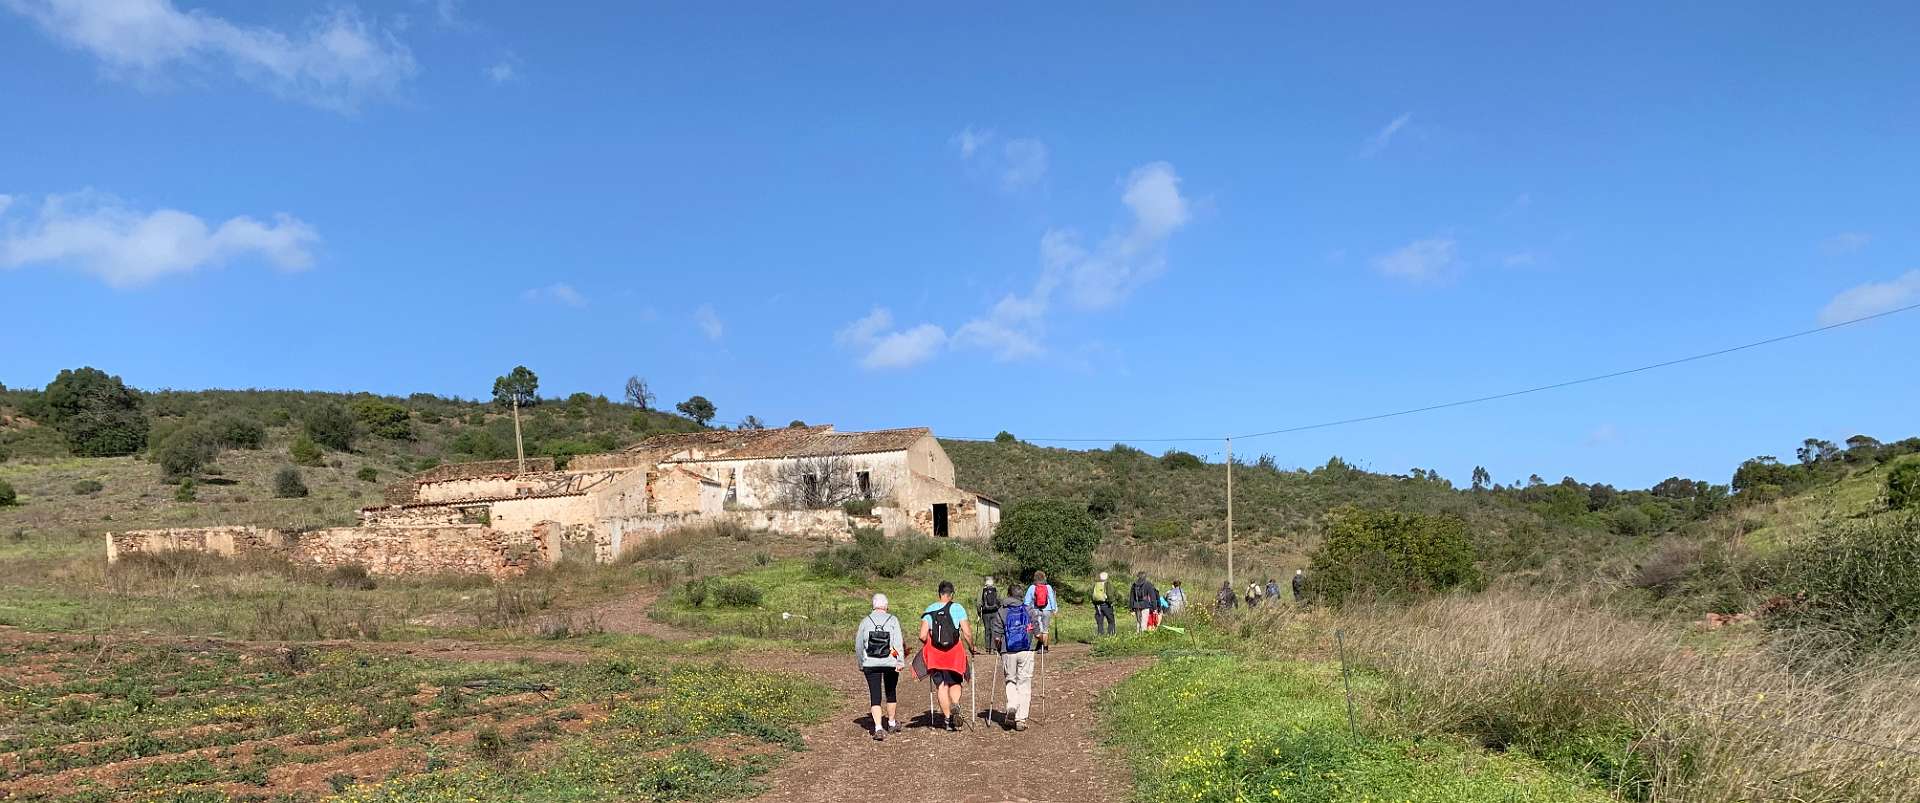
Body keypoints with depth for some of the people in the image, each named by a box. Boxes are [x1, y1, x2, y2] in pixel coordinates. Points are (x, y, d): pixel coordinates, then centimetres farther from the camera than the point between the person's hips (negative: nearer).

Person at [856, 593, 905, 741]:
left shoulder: (865, 621, 2)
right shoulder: (893, 620, -3)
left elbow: (858, 645, 7)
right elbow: (898, 642, -11)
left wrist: (861, 663, 19)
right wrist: (901, 662, -10)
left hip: (870, 665, 0)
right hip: (890, 663, 0)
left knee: (875, 696, 1)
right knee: (891, 693, 18)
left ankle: (878, 728, -12)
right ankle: (892, 723, 34)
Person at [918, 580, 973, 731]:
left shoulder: (929, 610, 1)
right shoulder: (958, 608, -3)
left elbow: (922, 636, -4)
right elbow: (967, 633, -7)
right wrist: (971, 647, 9)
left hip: (935, 653, 1)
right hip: (955, 651, -1)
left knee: (941, 685, 9)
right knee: (955, 683, 14)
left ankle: (947, 717, 9)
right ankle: (955, 704, -14)